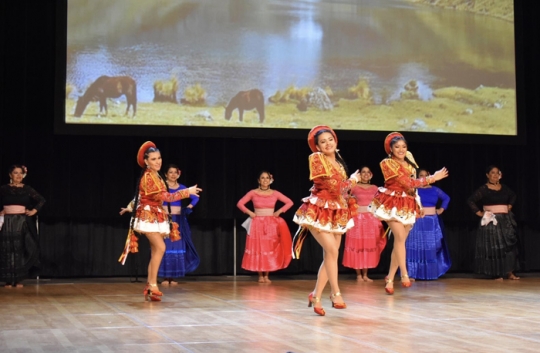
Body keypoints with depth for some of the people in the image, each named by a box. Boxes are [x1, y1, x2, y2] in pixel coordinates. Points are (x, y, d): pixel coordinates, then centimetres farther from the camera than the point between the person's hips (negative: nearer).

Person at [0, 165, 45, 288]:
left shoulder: (27, 189, 3)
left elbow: (42, 200, 7)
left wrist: (34, 211, -3)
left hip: (22, 222, 0)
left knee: (20, 250, -1)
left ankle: (18, 279, 3)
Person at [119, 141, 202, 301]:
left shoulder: (155, 176, 13)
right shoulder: (148, 176, -18)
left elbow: (141, 196, 23)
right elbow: (165, 196, -23)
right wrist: (187, 192, -21)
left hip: (156, 216, 10)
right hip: (149, 216, -10)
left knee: (155, 252, 7)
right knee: (160, 248, -20)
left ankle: (149, 287, 11)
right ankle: (153, 286, -17)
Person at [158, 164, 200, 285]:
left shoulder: (182, 187, 9)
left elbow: (195, 198, 18)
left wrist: (190, 206, 5)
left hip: (178, 220, 4)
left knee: (177, 247, 4)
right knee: (165, 246, -4)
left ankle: (173, 276, 10)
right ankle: (165, 277, 1)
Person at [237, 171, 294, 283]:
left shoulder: (275, 193, 3)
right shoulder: (253, 193, 0)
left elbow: (289, 202, 5)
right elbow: (240, 203, 2)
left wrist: (279, 211, -3)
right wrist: (249, 212, -7)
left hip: (271, 225, 1)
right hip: (257, 224, -1)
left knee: (270, 249, -2)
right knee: (258, 249, -3)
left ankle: (266, 275, 6)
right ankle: (260, 276, 4)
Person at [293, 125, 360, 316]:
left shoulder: (339, 162, 12)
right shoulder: (316, 158, -9)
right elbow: (332, 185, -16)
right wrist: (352, 181, -2)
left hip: (337, 212, 7)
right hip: (320, 210, -7)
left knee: (330, 256, 4)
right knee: (332, 251, -19)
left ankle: (316, 295, 12)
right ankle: (336, 294, -11)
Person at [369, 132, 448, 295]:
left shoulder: (409, 160, 10)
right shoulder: (387, 163, -11)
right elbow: (407, 182, -17)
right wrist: (432, 178, -14)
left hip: (408, 204, 6)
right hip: (393, 203, -6)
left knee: (400, 241, 4)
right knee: (400, 237, -21)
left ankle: (390, 278, 12)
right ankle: (404, 275, -18)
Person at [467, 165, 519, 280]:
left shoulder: (504, 188, 8)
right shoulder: (484, 189, -7)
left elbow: (513, 196, 28)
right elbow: (470, 200, -10)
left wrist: (510, 205, 13)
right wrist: (479, 213, -11)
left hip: (505, 220, 5)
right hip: (491, 220, -5)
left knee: (509, 244, 1)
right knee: (493, 246, -3)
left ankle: (509, 272, 5)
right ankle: (496, 273, 2)